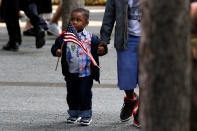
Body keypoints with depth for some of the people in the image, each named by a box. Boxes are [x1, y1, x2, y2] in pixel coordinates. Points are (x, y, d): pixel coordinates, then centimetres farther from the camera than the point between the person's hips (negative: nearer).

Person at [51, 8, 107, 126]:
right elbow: (55, 46, 3)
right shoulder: (65, 37, 0)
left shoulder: (91, 38, -5)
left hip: (86, 73, -3)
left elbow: (99, 47, -2)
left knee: (85, 94, -1)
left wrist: (102, 50, -25)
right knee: (72, 94, 13)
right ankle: (74, 114, 30)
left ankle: (86, 115, 13)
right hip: (71, 73, 3)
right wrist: (56, 51, -18)